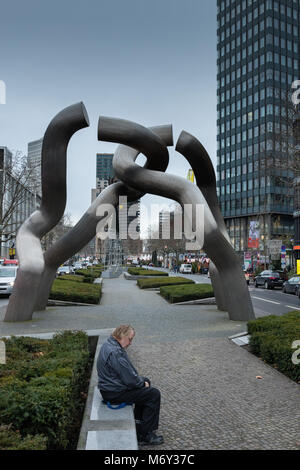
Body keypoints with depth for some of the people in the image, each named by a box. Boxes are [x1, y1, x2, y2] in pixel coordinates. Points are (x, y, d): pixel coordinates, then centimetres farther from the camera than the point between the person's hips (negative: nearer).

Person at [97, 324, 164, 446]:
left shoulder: (108, 345, 8)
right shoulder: (116, 353, -27)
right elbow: (130, 380, -25)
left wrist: (143, 380, 10)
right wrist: (142, 383, -6)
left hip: (110, 387, 11)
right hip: (115, 393, -10)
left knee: (146, 388, 21)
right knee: (154, 394, -5)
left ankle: (139, 421, 31)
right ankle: (144, 435, 3)